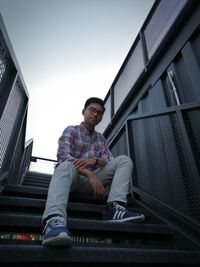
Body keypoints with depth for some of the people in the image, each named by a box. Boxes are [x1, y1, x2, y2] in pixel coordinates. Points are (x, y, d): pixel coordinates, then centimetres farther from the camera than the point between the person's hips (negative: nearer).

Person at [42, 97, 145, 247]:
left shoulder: (101, 138, 18)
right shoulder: (71, 130, 3)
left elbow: (109, 160, 3)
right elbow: (63, 155, -15)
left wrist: (94, 160, -22)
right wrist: (90, 174, -29)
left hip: (91, 179, 4)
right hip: (72, 177, -4)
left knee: (124, 160, -12)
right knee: (67, 166, -38)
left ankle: (114, 207, -32)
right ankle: (54, 219, -61)